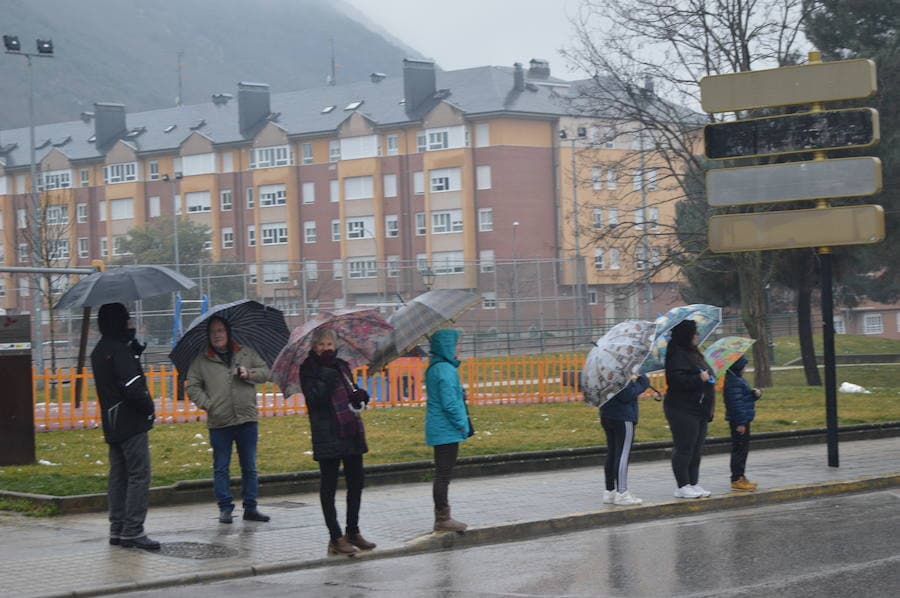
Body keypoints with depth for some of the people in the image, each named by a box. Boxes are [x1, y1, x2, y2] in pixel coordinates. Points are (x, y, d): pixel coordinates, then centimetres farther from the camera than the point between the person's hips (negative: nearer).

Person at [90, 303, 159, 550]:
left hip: (112, 425, 9)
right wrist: (149, 408, -6)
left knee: (118, 476, 12)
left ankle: (117, 530, 15)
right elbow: (133, 388, -23)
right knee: (139, 475, -7)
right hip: (131, 424, -9)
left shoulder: (98, 352, 13)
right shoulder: (119, 350, -16)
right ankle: (132, 531, -9)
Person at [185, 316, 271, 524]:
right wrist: (207, 405, -8)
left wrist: (248, 373, -9)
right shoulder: (202, 361, 3)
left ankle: (250, 507, 15)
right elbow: (192, 387, 3)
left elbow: (265, 372, 10)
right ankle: (225, 508, 9)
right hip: (219, 423, -1)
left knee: (250, 467, 7)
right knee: (221, 468, 2)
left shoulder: (247, 354, 8)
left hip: (247, 420, 1)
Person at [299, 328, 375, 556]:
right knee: (329, 485, 0)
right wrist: (327, 374, -22)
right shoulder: (309, 369, -5)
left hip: (351, 432, 7)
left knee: (356, 481, 12)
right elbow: (315, 398, -18)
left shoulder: (342, 366, 13)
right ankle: (336, 537, 4)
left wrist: (359, 396, -1)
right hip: (327, 436, -7)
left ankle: (353, 531, 25)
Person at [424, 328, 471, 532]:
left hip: (438, 429, 10)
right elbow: (450, 403, -21)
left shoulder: (434, 368, 14)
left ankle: (441, 517, 20)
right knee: (444, 474, -5)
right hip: (447, 431, -10)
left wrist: (462, 424, 19)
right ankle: (443, 519, -1)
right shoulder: (445, 370, -18)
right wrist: (462, 424, -12)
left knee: (442, 473, 14)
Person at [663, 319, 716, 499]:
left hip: (698, 410, 10)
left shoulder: (693, 354, 17)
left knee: (696, 450, 11)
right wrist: (699, 378, -25)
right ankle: (683, 486, 0)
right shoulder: (677, 355, -14)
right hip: (682, 410, -10)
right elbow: (677, 380, -25)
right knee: (684, 448, -5)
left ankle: (694, 484, 17)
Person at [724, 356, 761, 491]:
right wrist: (740, 423, -24)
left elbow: (745, 398, 24)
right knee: (740, 448, -7)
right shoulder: (733, 382, -19)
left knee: (743, 449, 16)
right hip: (739, 421, -11)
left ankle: (740, 477, 23)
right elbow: (736, 403, -23)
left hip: (743, 419, 11)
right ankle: (737, 480, -4)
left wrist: (755, 393, 3)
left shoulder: (738, 379, 15)